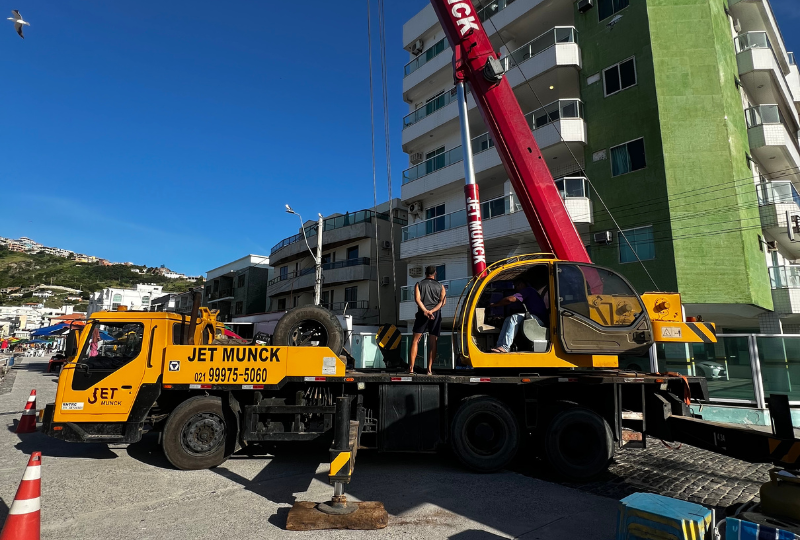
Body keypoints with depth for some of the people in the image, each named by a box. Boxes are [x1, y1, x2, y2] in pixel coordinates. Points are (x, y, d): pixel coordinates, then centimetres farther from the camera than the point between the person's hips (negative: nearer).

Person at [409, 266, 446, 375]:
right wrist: (432, 311, -12)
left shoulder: (419, 285, 8)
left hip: (422, 313, -1)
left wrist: (425, 311, -15)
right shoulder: (440, 286, 10)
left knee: (415, 340, 5)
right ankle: (430, 369, 0)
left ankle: (411, 367, -2)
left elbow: (417, 299, -8)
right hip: (436, 315, 1)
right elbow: (443, 301, -3)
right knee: (433, 342, 4)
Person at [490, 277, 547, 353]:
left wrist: (494, 304, -6)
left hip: (539, 319, -10)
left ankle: (505, 347, -37)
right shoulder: (528, 292, 29)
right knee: (508, 319, -2)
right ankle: (500, 346, -18)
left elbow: (510, 299, -15)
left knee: (514, 318, -28)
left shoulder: (528, 290, -3)